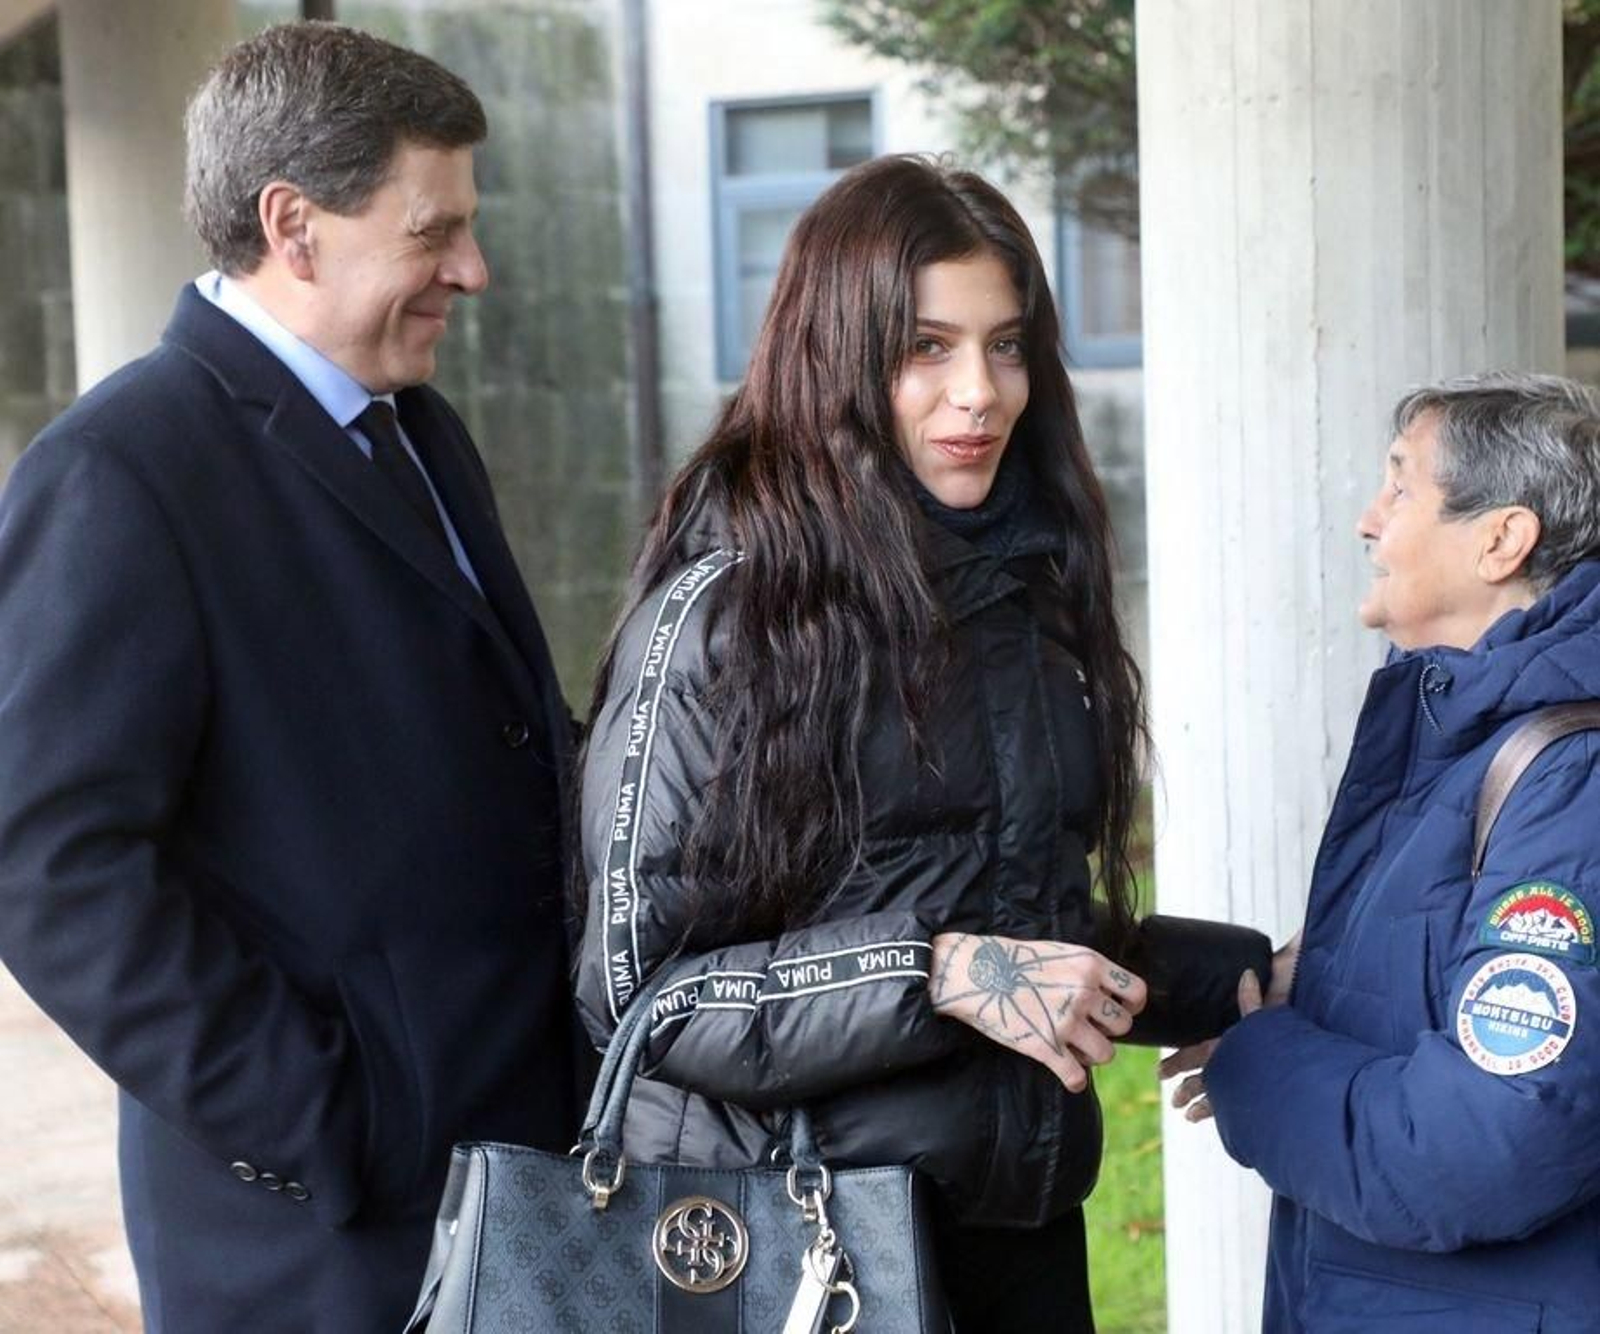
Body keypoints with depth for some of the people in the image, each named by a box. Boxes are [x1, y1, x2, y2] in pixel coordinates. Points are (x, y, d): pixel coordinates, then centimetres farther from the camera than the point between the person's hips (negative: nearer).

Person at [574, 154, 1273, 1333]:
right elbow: (637, 983, -14)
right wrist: (938, 976, -22)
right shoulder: (728, 606, -12)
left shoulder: (1031, 585, 6)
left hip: (1023, 1225, 6)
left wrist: (1252, 974, 11)